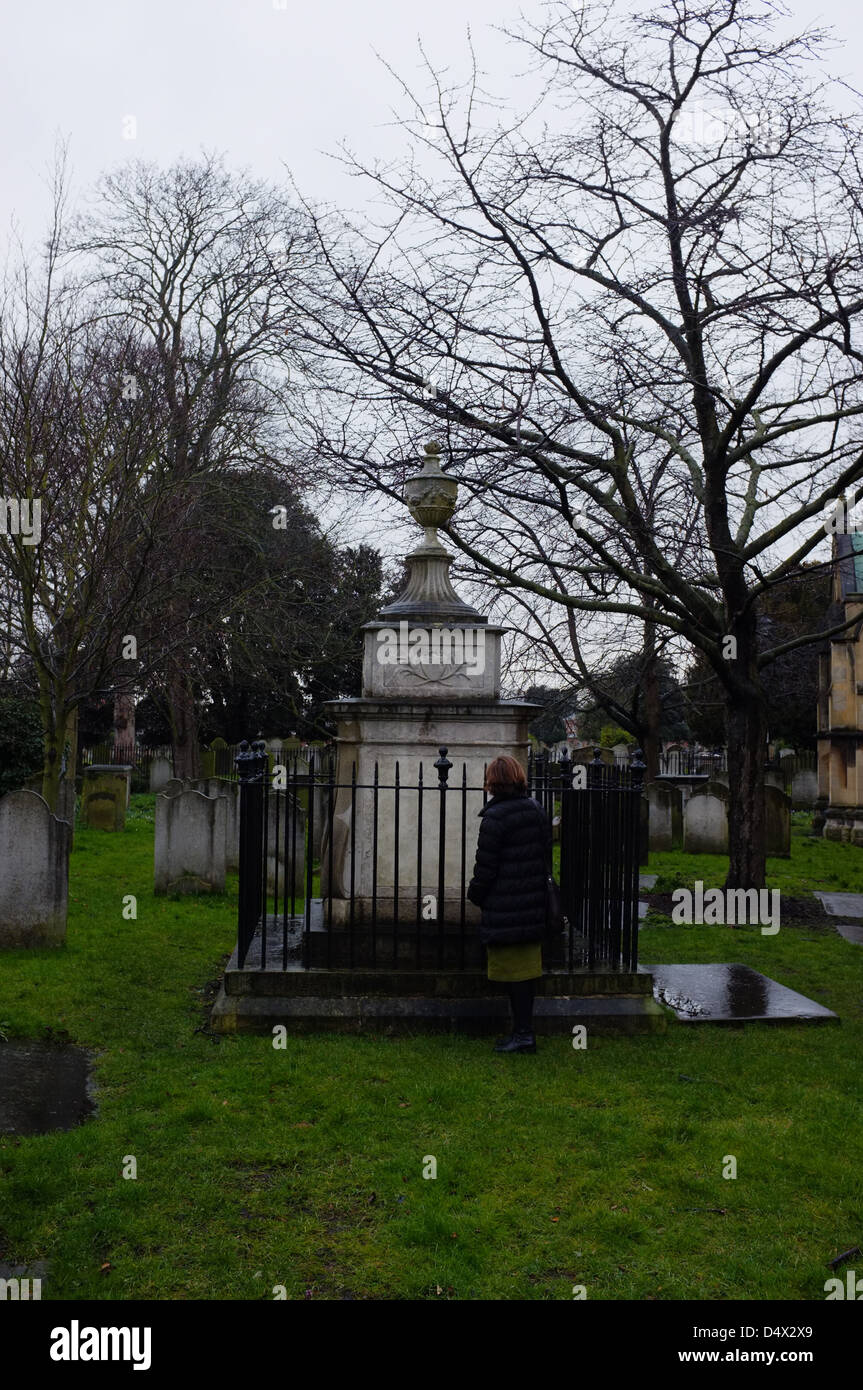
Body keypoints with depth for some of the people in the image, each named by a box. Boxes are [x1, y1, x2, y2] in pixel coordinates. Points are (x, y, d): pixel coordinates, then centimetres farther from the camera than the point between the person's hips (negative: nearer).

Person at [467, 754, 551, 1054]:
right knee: (527, 966, 14)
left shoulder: (495, 818, -17)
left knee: (514, 968, 0)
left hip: (505, 908, -8)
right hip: (534, 904, 8)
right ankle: (525, 1027, 22)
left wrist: (475, 894, 2)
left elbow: (486, 866, -14)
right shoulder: (537, 810, 7)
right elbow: (546, 855, 14)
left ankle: (523, 1033, 4)